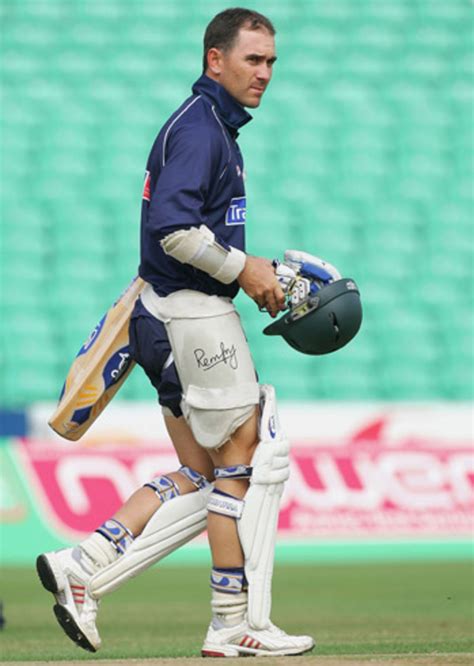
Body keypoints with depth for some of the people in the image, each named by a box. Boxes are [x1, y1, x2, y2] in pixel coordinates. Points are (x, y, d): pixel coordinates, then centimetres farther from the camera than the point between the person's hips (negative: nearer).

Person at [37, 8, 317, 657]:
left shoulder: (212, 126, 19)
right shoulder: (199, 128, -14)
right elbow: (172, 228, -26)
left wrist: (251, 270, 14)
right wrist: (242, 269, -16)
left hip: (168, 318, 10)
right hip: (195, 317, -10)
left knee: (204, 477, 12)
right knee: (244, 464, -3)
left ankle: (81, 568, 5)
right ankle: (237, 626, 2)